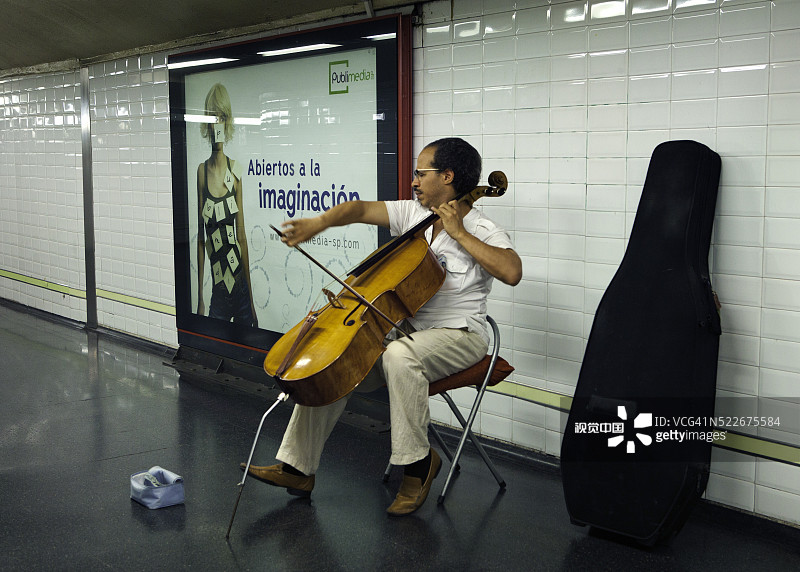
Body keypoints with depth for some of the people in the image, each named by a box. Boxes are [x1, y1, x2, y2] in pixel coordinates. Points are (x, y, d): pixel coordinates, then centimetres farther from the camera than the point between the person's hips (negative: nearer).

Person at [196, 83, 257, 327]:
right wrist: (200, 298, 3)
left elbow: (242, 234, 2)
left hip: (240, 283, 0)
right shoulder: (202, 170, 2)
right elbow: (200, 237, 4)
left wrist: (252, 299, 2)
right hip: (217, 288, 1)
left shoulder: (235, 170, 1)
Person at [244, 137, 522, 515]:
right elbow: (361, 209, 3)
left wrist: (458, 233, -22)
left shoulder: (481, 231, -9)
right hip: (405, 327, 7)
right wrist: (318, 223, -16)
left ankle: (418, 462, -19)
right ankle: (297, 468, -1)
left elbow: (512, 272, -27)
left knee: (398, 354, -37)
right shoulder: (412, 213, 10)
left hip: (458, 336, -7)